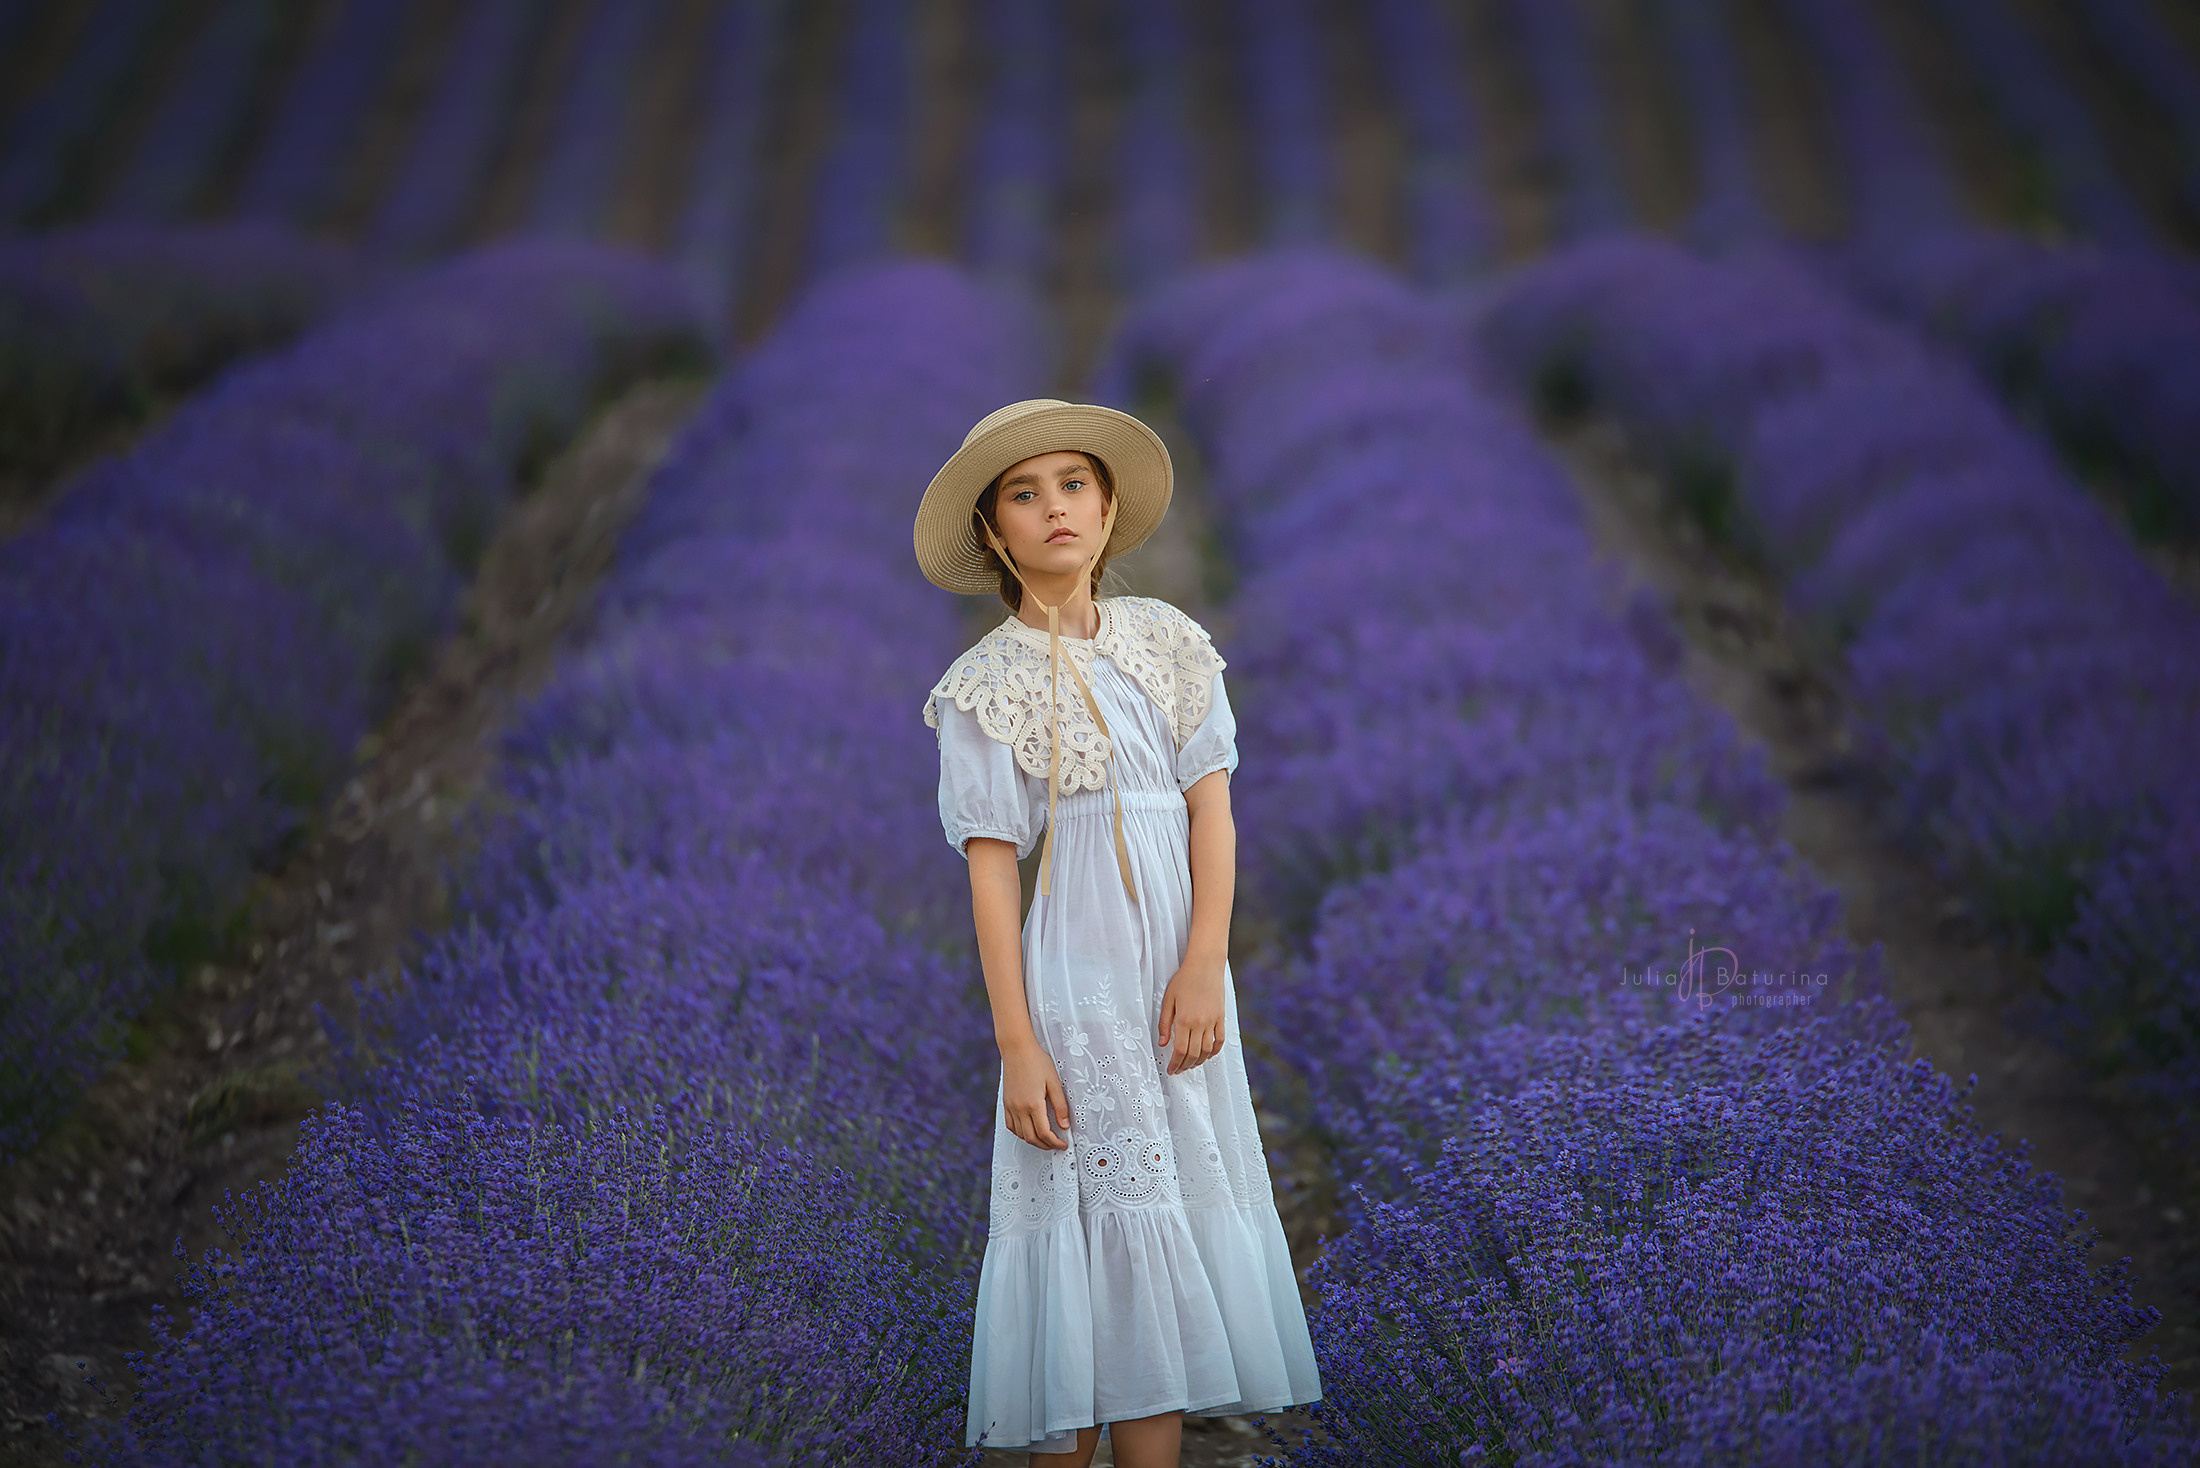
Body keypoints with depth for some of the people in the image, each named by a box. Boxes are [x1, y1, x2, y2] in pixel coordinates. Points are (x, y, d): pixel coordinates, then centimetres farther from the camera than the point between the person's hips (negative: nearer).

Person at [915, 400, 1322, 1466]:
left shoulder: (1165, 643, 8)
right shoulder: (986, 686, -1)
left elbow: (1211, 809, 3)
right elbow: (991, 867, -5)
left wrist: (1204, 966, -10)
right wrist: (1016, 1044, -11)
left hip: (1178, 972, 4)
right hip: (1076, 976, -4)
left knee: (1180, 1223, 2)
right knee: (1096, 1229, -6)